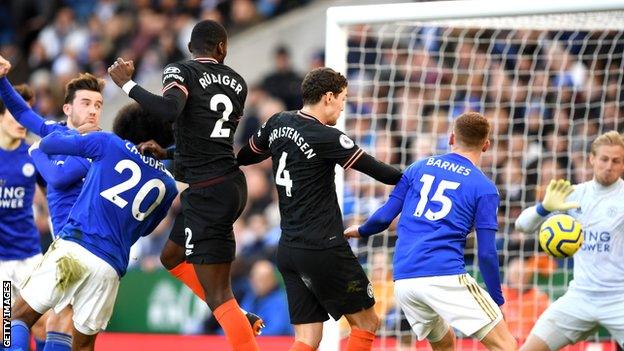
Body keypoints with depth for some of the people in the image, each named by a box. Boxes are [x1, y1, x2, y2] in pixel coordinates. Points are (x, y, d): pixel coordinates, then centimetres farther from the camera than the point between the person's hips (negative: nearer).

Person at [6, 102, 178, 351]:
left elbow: (48, 144, 14)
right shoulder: (168, 185, 15)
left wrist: (68, 132, 36)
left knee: (21, 316, 3)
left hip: (73, 248, -3)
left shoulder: (108, 144, 6)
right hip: (111, 267, 3)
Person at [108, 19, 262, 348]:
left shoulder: (181, 72, -8)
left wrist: (127, 84, -15)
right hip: (233, 183, 8)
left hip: (207, 193, -8)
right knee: (172, 257, 27)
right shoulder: (237, 82, 10)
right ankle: (242, 322, 22)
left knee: (217, 295, -7)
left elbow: (170, 109, -29)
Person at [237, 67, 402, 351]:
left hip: (289, 250, 8)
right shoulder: (326, 137, -15)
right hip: (323, 249, -8)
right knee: (367, 323, 6)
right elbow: (375, 169, -11)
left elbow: (246, 155, 24)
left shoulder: (278, 124, 7)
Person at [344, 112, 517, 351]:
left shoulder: (419, 168, 16)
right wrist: (498, 301, 9)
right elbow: (486, 253, -1)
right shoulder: (483, 188, 4)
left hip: (403, 280, 6)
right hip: (445, 276, -6)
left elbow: (385, 217, 12)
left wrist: (361, 231, 34)